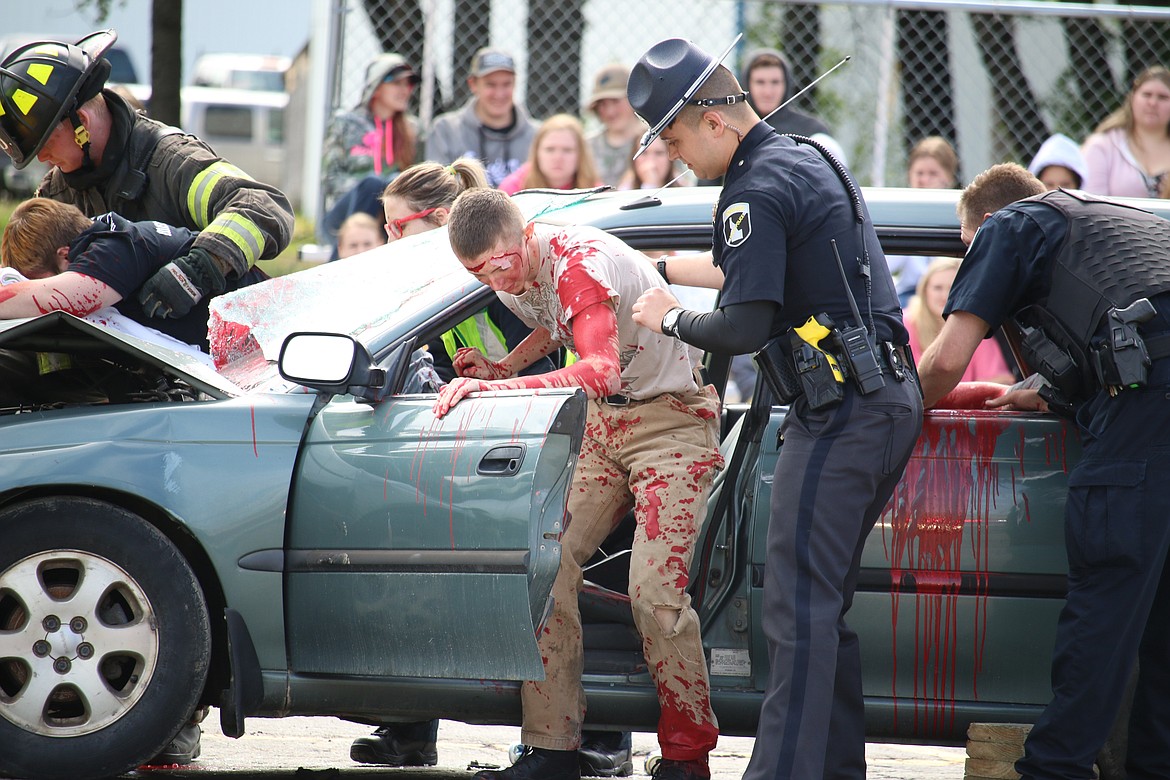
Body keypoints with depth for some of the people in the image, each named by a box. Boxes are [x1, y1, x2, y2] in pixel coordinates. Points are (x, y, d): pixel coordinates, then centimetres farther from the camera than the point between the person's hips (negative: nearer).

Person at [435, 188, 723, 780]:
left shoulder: (577, 261, -27)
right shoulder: (511, 275, -1)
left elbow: (602, 371, -41)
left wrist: (497, 388, -48)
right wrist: (501, 368, 5)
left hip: (672, 417, -8)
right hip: (602, 421, 8)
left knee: (654, 592, -18)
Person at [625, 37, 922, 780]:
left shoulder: (759, 189, -14)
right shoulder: (808, 159, 17)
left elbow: (745, 327, -18)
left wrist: (671, 320, 0)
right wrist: (664, 268, 41)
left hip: (845, 411, -10)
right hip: (890, 401, 10)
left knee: (799, 604, -12)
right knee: (825, 598, 14)